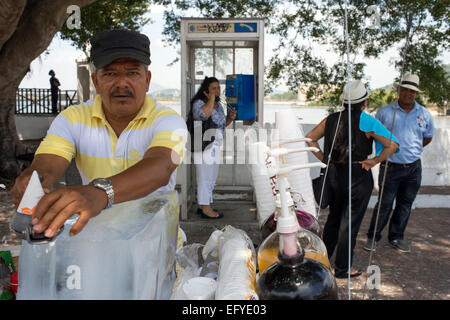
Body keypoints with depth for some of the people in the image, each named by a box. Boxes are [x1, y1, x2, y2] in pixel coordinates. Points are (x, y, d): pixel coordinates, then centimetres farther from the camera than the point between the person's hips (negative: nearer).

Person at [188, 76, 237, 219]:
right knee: (205, 178, -5)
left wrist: (230, 117, 0)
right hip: (203, 146, -9)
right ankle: (206, 210, 2)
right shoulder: (199, 103, -12)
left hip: (214, 146, 9)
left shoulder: (218, 104, 13)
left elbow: (222, 123, 19)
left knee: (211, 178, 13)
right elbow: (204, 114, -34)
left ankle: (203, 206, 22)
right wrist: (211, 99, -21)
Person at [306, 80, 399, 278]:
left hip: (334, 175, 5)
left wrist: (323, 159, 11)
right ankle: (342, 268, 17)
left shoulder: (331, 119, 3)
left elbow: (310, 138, 10)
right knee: (350, 223, 7)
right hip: (358, 178, -5)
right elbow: (393, 145, -15)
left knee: (333, 218, 20)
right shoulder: (366, 122, -12)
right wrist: (374, 161, -5)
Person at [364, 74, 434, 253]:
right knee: (384, 203, -2)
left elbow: (428, 137, 20)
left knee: (405, 205, 11)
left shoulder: (424, 114, 5)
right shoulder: (384, 112, -2)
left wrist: (412, 150, 9)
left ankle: (396, 237, 26)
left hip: (413, 168, 3)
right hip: (390, 166, -3)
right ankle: (373, 237, 13)